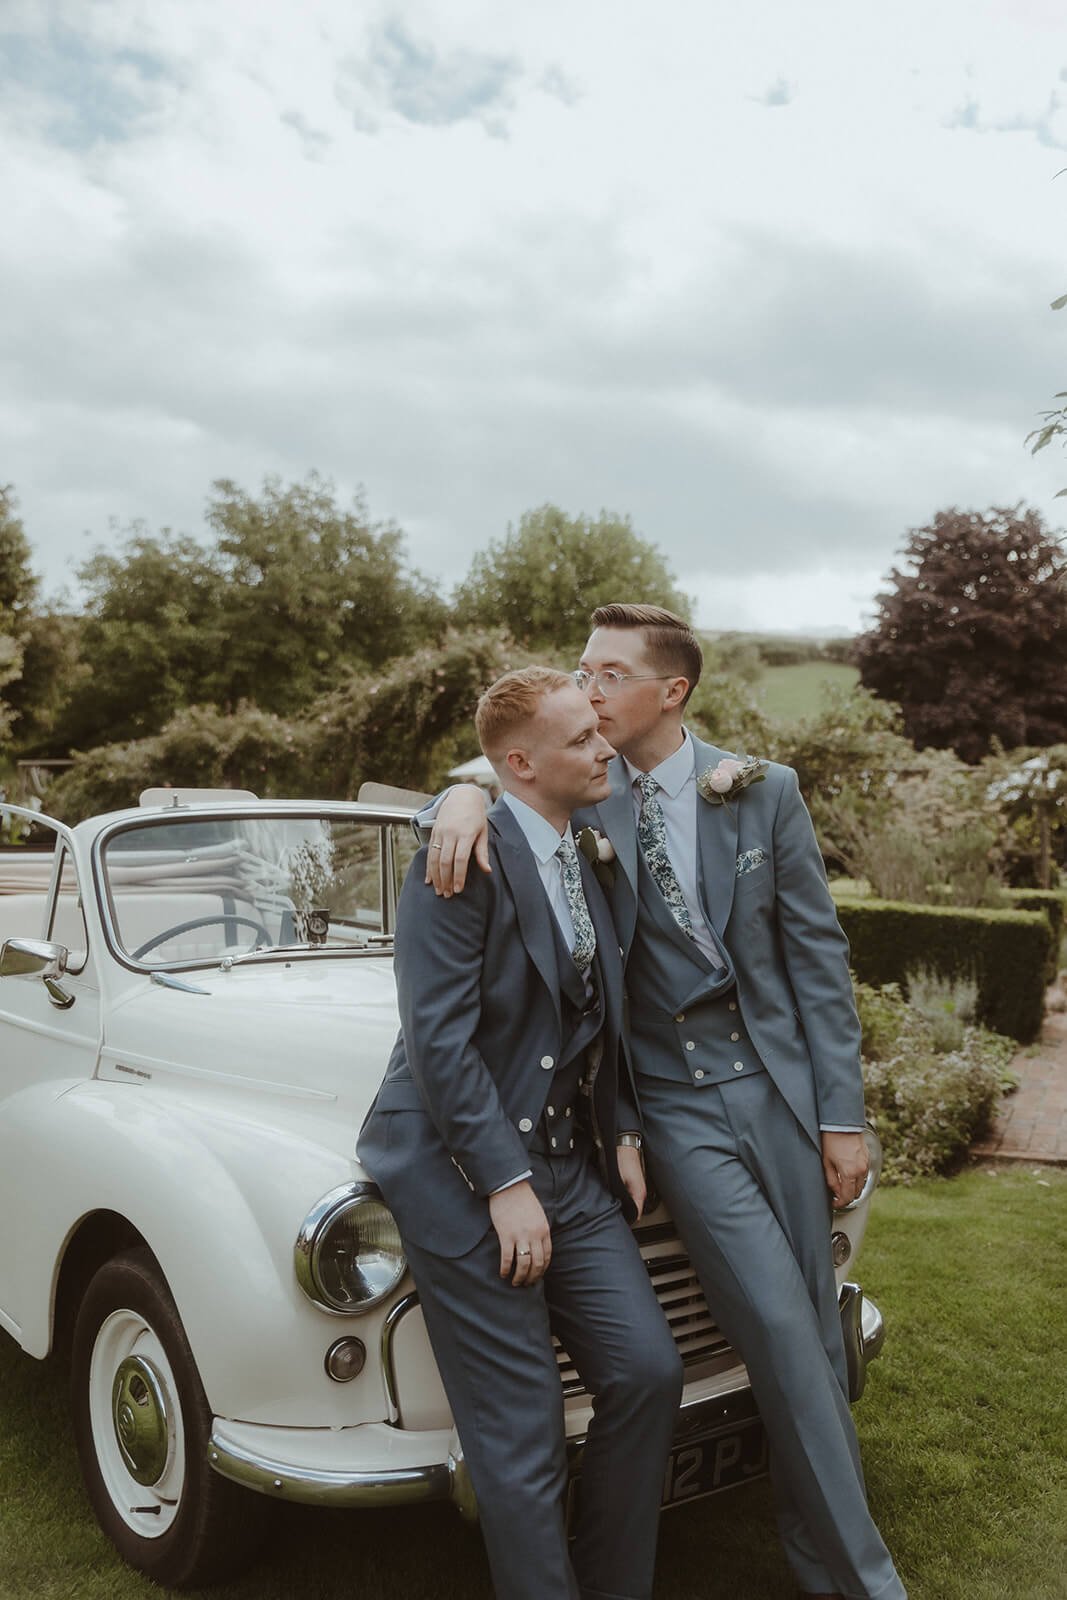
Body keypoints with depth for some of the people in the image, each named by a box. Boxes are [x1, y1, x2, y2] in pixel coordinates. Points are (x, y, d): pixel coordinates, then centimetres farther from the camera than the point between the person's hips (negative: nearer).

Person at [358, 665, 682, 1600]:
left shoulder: (586, 858, 9)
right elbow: (437, 1038, -20)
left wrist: (623, 1135, 6)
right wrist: (507, 1187, -19)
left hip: (569, 1164, 7)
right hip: (464, 1172, -7)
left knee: (647, 1371, 3)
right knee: (523, 1439, 0)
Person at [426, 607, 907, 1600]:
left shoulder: (762, 791, -1)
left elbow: (817, 952, 1)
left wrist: (842, 1112, -1)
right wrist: (463, 795, -28)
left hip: (776, 1078, 2)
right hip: (672, 1099, -1)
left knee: (813, 1332, 10)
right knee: (781, 1337, -6)